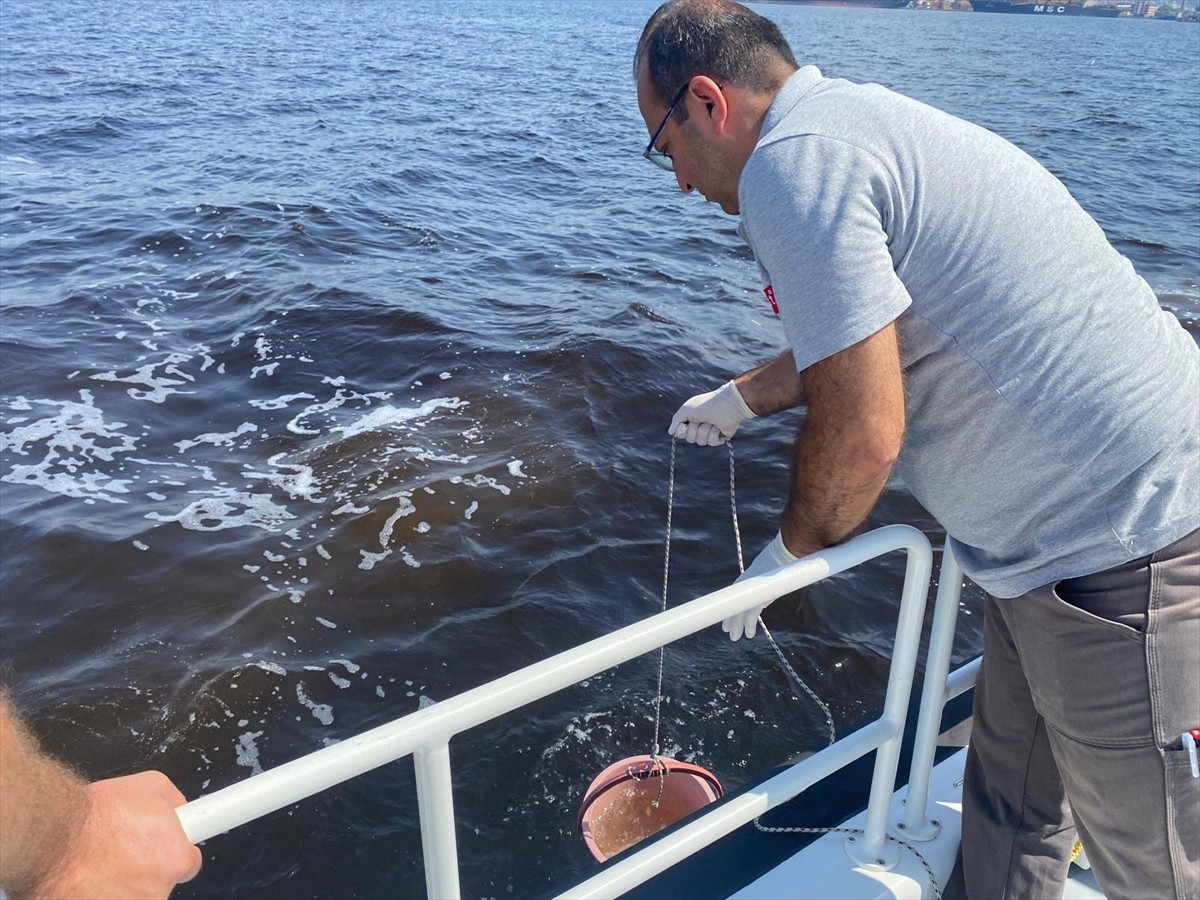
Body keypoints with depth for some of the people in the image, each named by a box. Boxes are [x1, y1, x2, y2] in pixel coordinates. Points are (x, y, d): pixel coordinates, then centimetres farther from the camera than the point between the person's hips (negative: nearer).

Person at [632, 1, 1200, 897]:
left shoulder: (789, 164, -20)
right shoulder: (854, 116, 12)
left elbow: (863, 432, -24)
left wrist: (788, 554, -4)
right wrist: (743, 396, 36)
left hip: (1121, 549, -10)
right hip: (1072, 528, 10)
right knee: (1010, 807, 23)